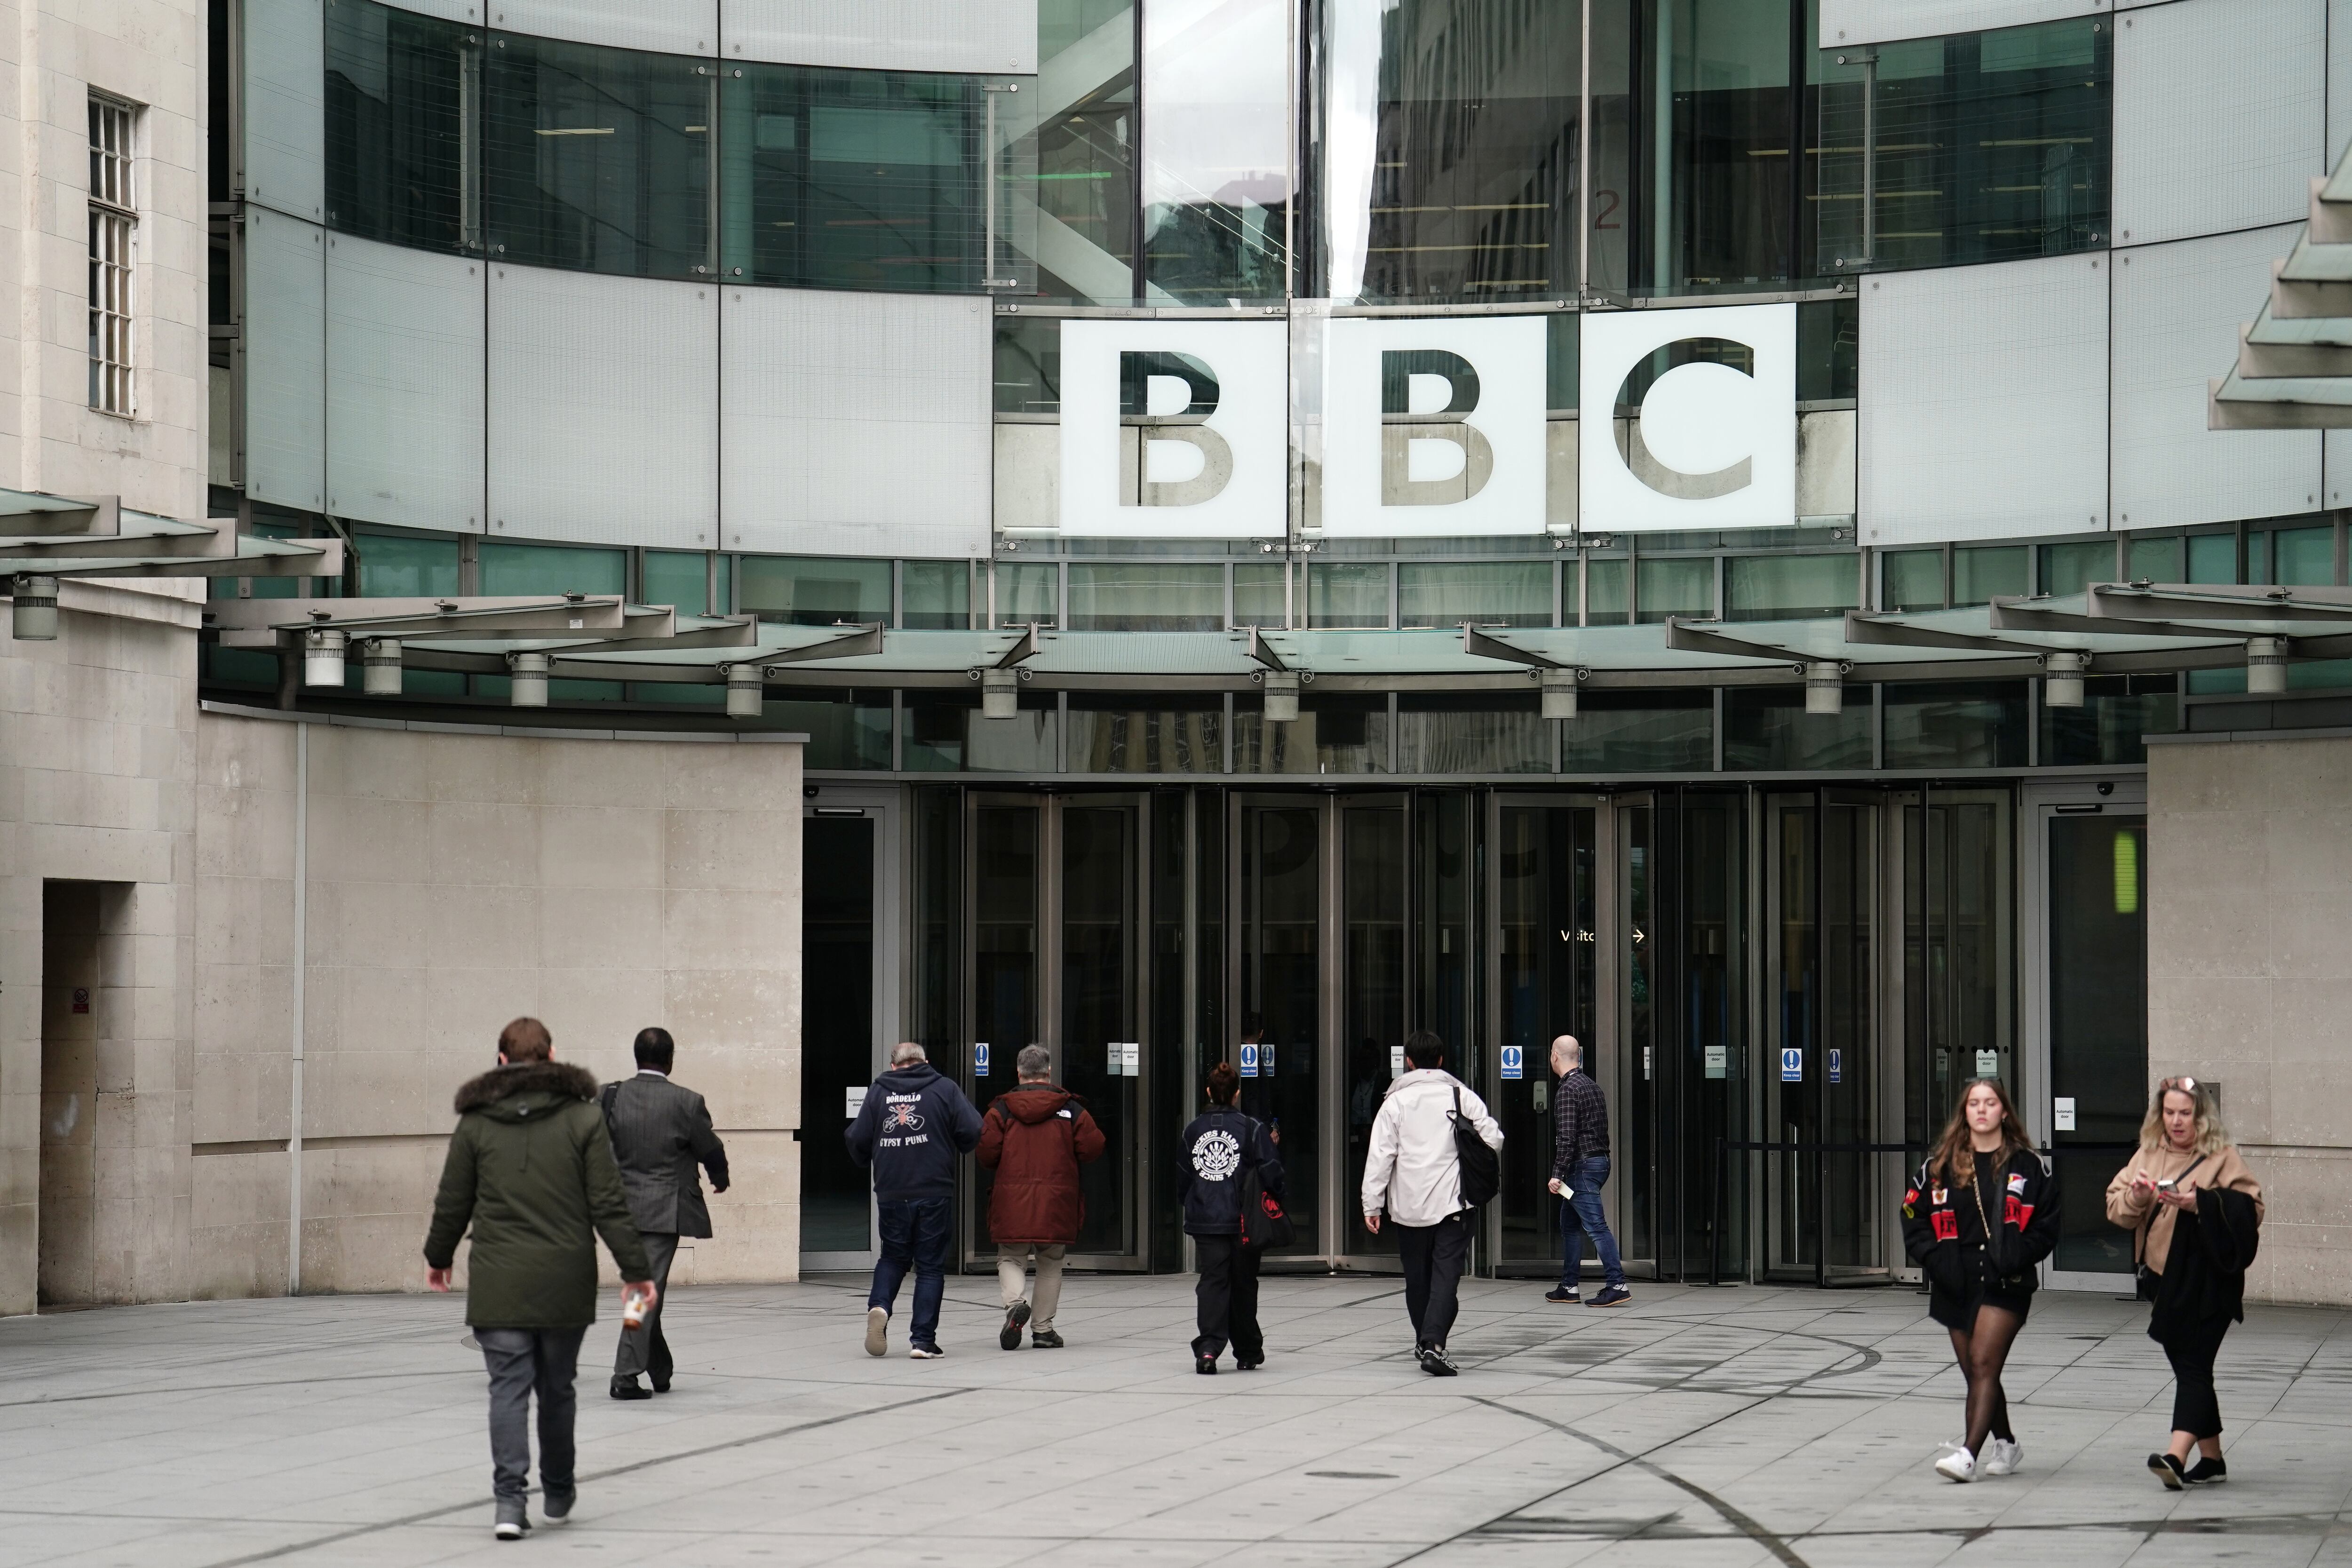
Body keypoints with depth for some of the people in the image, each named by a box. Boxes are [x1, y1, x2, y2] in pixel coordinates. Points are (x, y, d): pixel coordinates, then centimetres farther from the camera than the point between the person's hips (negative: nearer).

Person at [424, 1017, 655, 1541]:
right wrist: (636, 1271, 1)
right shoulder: (582, 1118, -1)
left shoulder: (476, 1122, 1)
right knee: (557, 1389, 14)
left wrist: (439, 1256, 25)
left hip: (498, 1283, -1)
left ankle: (510, 1496, -15)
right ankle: (558, 1493, 29)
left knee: (509, 1388, -1)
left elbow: (452, 1204, 7)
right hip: (566, 1282, 1)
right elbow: (609, 1206, -4)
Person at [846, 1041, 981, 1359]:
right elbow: (972, 1132, -8)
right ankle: (923, 1340, 1)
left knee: (893, 1257, 20)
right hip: (934, 1192, -2)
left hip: (891, 1194, 2)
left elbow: (858, 1140, 2)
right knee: (930, 1266, 6)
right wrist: (955, 1149, 14)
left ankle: (879, 1305, -6)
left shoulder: (878, 1092, 4)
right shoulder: (945, 1089, -1)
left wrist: (868, 1160, 24)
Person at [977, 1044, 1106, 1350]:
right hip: (1058, 1199, 1)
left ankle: (1015, 1302, -19)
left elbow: (987, 1153, -6)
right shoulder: (1071, 1109, 1)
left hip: (1012, 1200, -1)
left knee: (1011, 1258, 9)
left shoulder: (1002, 1109, -1)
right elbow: (1092, 1148, -1)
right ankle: (1043, 1329, 10)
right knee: (1050, 1264, 12)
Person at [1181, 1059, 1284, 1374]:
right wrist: (1275, 1201, 9)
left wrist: (1191, 1207, 23)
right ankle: (1248, 1353, 20)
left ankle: (1208, 1348, -19)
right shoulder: (1252, 1128, -7)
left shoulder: (1193, 1130, 3)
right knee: (1243, 1284, 10)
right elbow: (1270, 1173, -8)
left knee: (1212, 1281, 0)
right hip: (1243, 1219, -2)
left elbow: (1183, 1176, 10)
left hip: (1204, 1220, 2)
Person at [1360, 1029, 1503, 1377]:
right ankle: (1434, 1343, -22)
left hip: (1408, 1205, 1)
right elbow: (1493, 1139, -2)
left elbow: (1380, 1155, -3)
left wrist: (1372, 1205, 1)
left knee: (1417, 1277, 15)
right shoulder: (1461, 1096, 1)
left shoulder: (1396, 1100, 1)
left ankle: (1425, 1341, 27)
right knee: (1446, 1275, -5)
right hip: (1452, 1203, -1)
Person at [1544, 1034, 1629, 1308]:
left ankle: (1616, 1285, -17)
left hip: (1581, 1166, -10)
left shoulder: (1567, 1090, -13)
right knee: (1570, 1225, 16)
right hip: (1600, 1160, 10)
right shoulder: (1592, 1086, 16)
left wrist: (1557, 1174, -19)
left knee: (1596, 1226, -12)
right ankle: (1568, 1288, 19)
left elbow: (1566, 1137, -20)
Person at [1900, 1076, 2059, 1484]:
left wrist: (2017, 1258, -10)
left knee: (1983, 1363, -15)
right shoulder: (1940, 1166, 8)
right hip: (1956, 1283, 4)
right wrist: (1936, 1259, -6)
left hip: (2005, 1284, -4)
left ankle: (1969, 1452, -23)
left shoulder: (2026, 1165, 2)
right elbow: (1914, 1219, 8)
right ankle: (2006, 1444, 29)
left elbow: (2047, 1225, 3)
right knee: (1975, 1372, 11)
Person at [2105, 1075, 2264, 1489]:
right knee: (2187, 1368, 12)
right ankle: (2211, 1459, 21)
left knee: (2194, 1365, -13)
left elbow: (2251, 1208, -12)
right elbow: (2116, 1209, 9)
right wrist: (2137, 1197, -12)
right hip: (2163, 1280, 6)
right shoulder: (2149, 1155, 12)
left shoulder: (2223, 1157, -4)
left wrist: (2203, 1203, -23)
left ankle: (2176, 1456, -25)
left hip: (2207, 1283, -6)